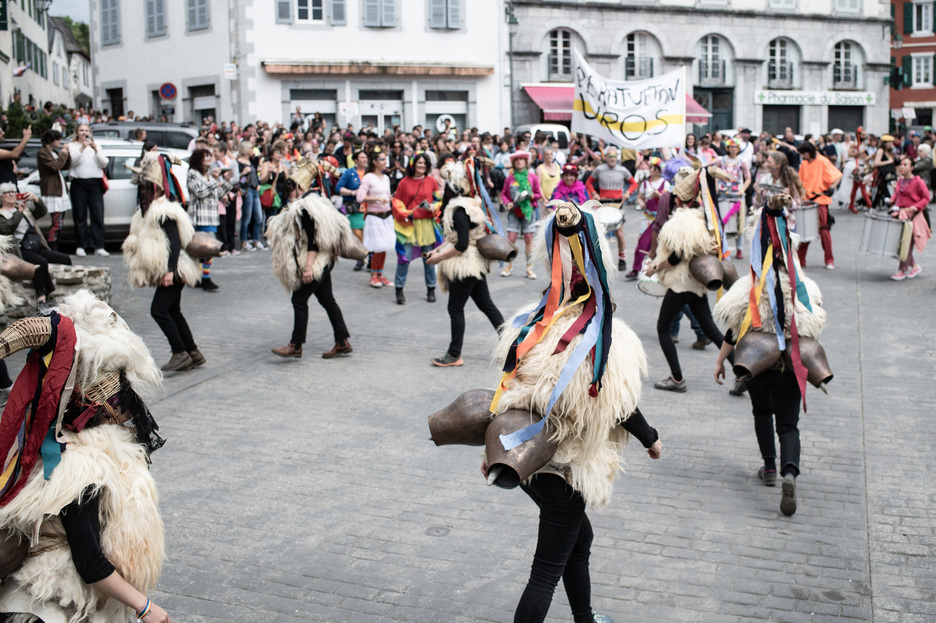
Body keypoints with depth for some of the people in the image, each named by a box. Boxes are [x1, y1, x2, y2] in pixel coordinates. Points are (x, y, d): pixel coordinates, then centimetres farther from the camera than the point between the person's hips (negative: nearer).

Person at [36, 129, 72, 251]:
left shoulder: (53, 152, 21)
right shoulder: (42, 152, -8)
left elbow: (66, 166, 19)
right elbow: (55, 166, -20)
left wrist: (67, 153, 6)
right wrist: (63, 154, -9)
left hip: (60, 191, 10)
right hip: (51, 192, -10)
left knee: (58, 224, 8)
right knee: (56, 223, -14)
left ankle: (54, 250, 10)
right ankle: (51, 249, -14)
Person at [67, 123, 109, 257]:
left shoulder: (96, 146, 20)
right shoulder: (72, 146, 12)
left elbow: (104, 163, 6)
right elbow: (72, 161, -7)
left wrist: (95, 149, -6)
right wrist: (82, 148, -15)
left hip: (95, 183, 2)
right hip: (79, 183, -2)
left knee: (98, 216, -6)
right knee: (80, 216, -1)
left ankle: (98, 246, -7)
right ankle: (81, 246, 3)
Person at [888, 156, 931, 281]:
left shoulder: (918, 181, -10)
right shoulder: (900, 180, 10)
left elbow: (926, 198, -7)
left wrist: (914, 207, -19)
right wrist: (893, 203, 7)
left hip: (912, 216, -7)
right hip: (899, 213, 7)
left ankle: (902, 271, 3)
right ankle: (914, 266, 24)